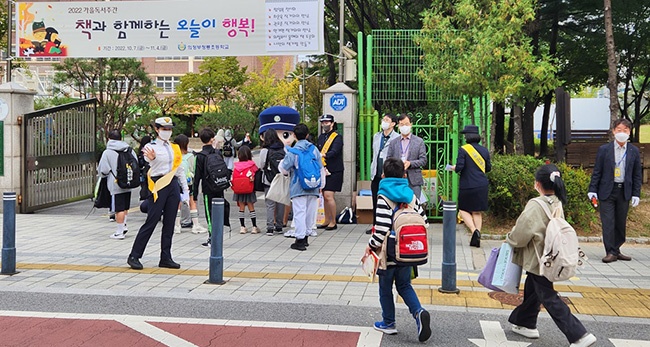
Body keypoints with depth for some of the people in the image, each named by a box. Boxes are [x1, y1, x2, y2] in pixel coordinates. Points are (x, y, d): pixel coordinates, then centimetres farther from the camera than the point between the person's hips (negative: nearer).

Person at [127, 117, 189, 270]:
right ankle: (134, 256, 3)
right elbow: (149, 170, -11)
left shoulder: (175, 148, 14)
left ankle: (166, 258, 13)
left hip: (173, 185, 6)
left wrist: (185, 189, 15)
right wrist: (151, 159, -31)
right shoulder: (150, 147, -3)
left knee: (169, 223, 7)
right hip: (158, 186, -5)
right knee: (151, 222, -6)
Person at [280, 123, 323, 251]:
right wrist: (321, 183, 21)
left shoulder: (293, 151, -8)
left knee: (299, 213, -4)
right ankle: (306, 236, 24)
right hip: (313, 187, 5)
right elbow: (321, 168, 12)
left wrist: (281, 162, 17)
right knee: (310, 212, 13)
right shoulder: (314, 149, 6)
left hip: (298, 188, -5)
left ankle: (300, 240, -5)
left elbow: (284, 169, -5)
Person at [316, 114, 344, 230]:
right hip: (323, 170, 7)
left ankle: (333, 222, -3)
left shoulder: (337, 137, -6)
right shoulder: (321, 137, 15)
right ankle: (327, 221, 19)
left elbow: (334, 151, -21)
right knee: (325, 196, 9)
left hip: (334, 171, -7)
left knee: (328, 196, -12)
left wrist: (324, 155, -36)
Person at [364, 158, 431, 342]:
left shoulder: (383, 197, -16)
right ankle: (418, 312, -4)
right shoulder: (411, 195, 3)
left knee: (385, 288, 12)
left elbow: (382, 228, -23)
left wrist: (371, 246, -8)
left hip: (388, 253, -5)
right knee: (404, 285, 18)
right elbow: (423, 221, 4)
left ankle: (388, 323, 23)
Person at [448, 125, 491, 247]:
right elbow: (488, 168, 13)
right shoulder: (484, 150, 7)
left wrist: (453, 168, 6)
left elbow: (459, 167, -15)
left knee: (463, 209, 9)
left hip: (467, 185, -5)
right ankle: (477, 238, 8)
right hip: (482, 185, 5)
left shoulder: (463, 150, -10)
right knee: (477, 212, 11)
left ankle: (474, 230, -11)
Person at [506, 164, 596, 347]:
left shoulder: (535, 205, -23)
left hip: (538, 260, -9)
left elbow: (522, 231, -22)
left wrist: (509, 239, 0)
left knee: (548, 297, -2)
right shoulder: (557, 203, 2)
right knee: (532, 290, 22)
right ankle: (526, 324, 37)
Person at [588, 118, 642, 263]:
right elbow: (597, 172, 2)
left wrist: (636, 194, 2)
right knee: (608, 223, -5)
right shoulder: (604, 149, 1)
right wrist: (592, 190, -4)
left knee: (621, 223, 8)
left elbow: (637, 175, 8)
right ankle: (610, 252, -1)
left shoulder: (634, 151, 6)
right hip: (607, 191, -2)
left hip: (624, 192, 2)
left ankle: (616, 250, 20)